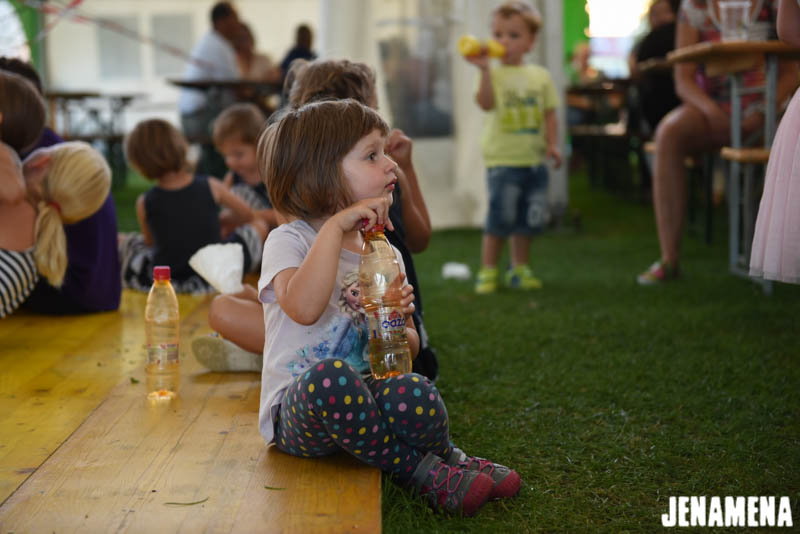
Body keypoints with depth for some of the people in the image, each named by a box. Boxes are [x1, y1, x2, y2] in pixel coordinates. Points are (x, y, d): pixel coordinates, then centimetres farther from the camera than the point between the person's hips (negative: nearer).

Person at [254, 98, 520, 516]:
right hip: (299, 412, -3)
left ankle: (447, 458, 1)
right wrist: (335, 227, -24)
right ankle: (420, 471, -15)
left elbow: (408, 349, 17)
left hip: (364, 396, 4)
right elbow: (304, 308, -29)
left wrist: (399, 326, -7)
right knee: (331, 376, -39)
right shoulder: (288, 240, -6)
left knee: (413, 393, -32)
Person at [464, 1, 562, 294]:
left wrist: (552, 144, -2)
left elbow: (549, 114, 10)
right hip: (503, 160, -4)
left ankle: (519, 268, 23)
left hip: (534, 159, 4)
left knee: (527, 220, 10)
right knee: (499, 219, -4)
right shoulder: (493, 75, -3)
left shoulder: (540, 76, 8)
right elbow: (486, 103, -22)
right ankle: (487, 271, 7)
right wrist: (484, 70, -32)